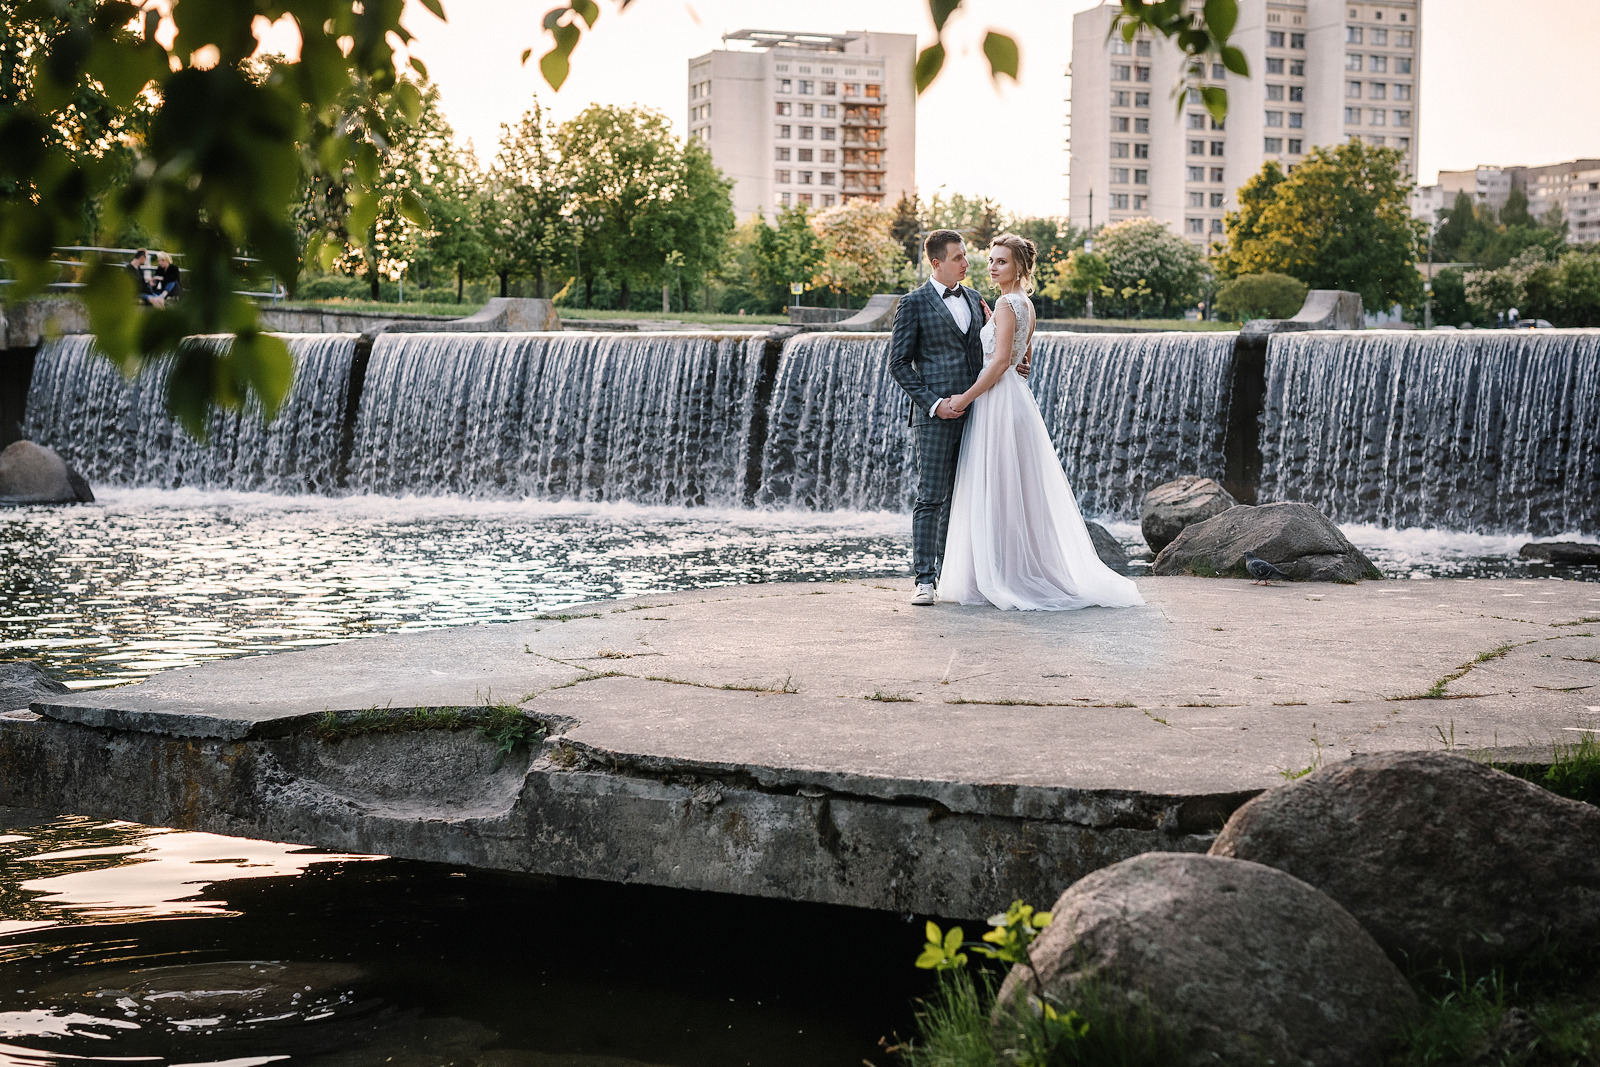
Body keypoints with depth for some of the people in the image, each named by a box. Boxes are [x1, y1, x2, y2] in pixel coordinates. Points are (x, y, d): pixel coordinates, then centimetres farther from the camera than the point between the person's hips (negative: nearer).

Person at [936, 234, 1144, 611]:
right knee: (1014, 492, 11)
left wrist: (966, 397, -16)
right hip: (1012, 396, 10)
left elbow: (1001, 361, -20)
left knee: (997, 491, -7)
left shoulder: (1007, 303, -14)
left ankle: (1004, 579, -5)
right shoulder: (1025, 304, 15)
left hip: (998, 401, -10)